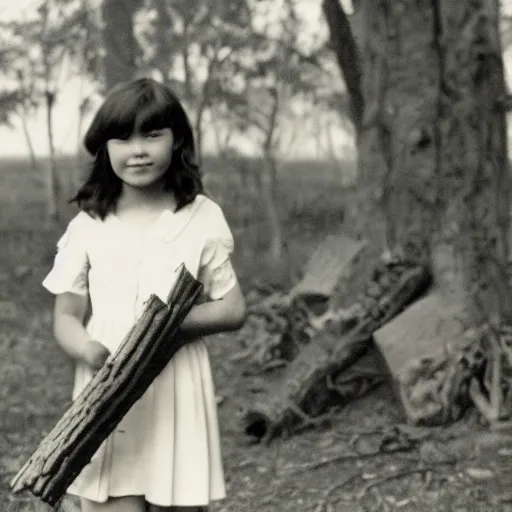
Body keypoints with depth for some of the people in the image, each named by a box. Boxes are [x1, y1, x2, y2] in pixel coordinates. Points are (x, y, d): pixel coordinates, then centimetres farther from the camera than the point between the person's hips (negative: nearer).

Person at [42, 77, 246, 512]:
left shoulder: (202, 218, 1)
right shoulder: (87, 226, 3)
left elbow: (233, 309, 2)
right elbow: (66, 317, 6)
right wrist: (89, 351, -17)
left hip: (177, 396, 0)